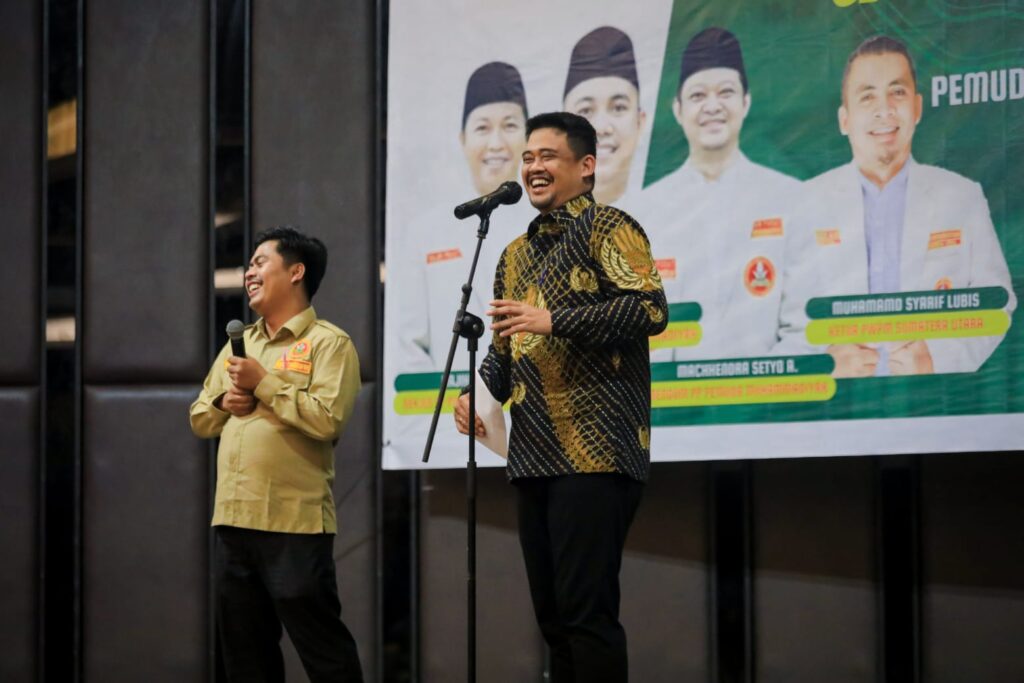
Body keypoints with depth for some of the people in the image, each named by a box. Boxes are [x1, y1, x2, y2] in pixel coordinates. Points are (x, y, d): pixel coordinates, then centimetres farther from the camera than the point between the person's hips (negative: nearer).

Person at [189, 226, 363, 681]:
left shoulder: (328, 342, -4)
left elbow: (327, 418, -17)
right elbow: (199, 418, 20)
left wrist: (263, 383, -13)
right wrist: (225, 403, -1)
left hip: (294, 523, -7)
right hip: (232, 520, 7)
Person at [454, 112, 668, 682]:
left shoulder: (607, 227, -3)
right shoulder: (516, 256, 20)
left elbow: (651, 309, -16)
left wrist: (553, 320, -20)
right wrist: (477, 394, 3)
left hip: (596, 452, -8)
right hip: (535, 454, 8)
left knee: (587, 609, -12)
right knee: (552, 612, 9)